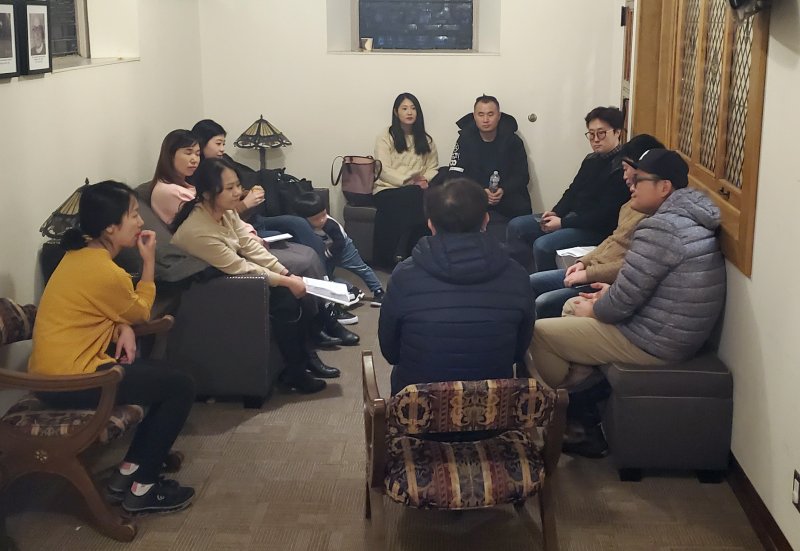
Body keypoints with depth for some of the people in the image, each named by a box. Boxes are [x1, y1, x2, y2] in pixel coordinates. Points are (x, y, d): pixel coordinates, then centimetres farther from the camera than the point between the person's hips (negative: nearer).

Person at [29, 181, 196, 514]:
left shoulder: (81, 253, 7)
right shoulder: (105, 272, -21)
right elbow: (141, 312, -3)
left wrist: (124, 329, -4)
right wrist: (149, 261, 0)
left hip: (52, 372, 10)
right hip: (72, 380, -10)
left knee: (161, 374, 21)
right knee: (181, 387, -1)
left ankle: (129, 470, 20)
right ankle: (141, 490, 5)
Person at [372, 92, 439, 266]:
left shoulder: (426, 140, 22)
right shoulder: (385, 138, 8)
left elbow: (432, 169, 16)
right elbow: (384, 171, -3)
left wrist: (425, 181, -8)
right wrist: (410, 182, -15)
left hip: (414, 192, 3)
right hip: (387, 190, -3)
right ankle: (397, 254, -33)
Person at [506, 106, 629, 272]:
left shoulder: (621, 168, -18)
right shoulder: (591, 160, 10)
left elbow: (604, 215, -22)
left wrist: (562, 223, -19)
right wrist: (555, 213, -3)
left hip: (597, 228, -9)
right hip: (573, 216, 10)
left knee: (543, 245, -29)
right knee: (516, 226, 2)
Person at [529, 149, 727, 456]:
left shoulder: (660, 227, -24)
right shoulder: (688, 219, 8)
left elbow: (622, 303, -22)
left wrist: (593, 310, -2)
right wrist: (612, 293, 7)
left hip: (653, 342, -10)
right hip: (677, 333, 11)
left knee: (539, 333, -3)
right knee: (572, 306, 24)